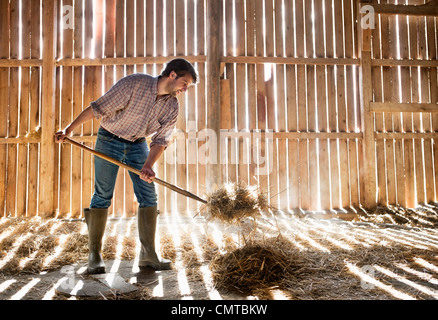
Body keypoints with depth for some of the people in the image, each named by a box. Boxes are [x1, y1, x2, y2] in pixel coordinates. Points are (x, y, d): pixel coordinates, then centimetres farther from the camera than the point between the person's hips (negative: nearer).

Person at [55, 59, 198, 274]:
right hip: (109, 140, -4)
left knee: (149, 196, -4)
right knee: (102, 196, -3)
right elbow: (99, 107, -19)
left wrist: (148, 165, -23)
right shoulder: (134, 83, -22)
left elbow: (160, 139, -8)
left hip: (138, 145, 5)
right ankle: (94, 254, 9)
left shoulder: (172, 106, -6)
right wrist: (69, 129, -16)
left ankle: (148, 255, 4)